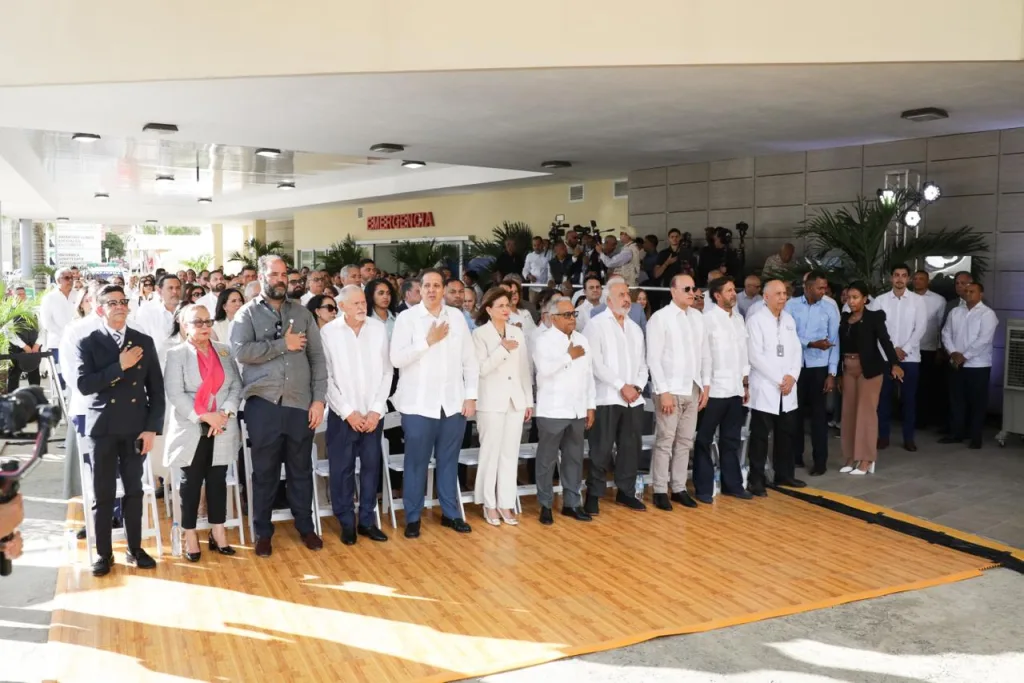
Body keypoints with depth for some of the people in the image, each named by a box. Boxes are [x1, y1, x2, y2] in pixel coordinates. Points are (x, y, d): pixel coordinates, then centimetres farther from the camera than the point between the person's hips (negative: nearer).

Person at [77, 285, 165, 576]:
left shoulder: (144, 342, 6)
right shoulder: (88, 343, -1)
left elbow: (156, 388, 5)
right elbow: (83, 385, -14)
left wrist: (152, 427, -2)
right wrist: (120, 366, -19)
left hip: (136, 427, 2)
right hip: (103, 428, -2)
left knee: (134, 490, 10)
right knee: (104, 494, 6)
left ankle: (134, 548, 22)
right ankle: (103, 553, 19)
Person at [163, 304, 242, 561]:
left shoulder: (224, 351, 10)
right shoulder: (177, 354, -2)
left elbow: (236, 386, 4)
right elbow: (175, 394, -11)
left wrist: (225, 413, -12)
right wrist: (205, 416, -17)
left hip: (223, 429, 3)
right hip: (191, 430, -3)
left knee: (218, 480, 8)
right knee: (191, 483, 5)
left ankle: (218, 532, 17)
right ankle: (190, 536, 15)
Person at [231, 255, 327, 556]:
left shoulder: (302, 313, 9)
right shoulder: (248, 313, 1)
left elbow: (318, 358, 5)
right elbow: (241, 351, -15)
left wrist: (319, 399, -3)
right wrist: (283, 344, -12)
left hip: (300, 404, 2)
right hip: (263, 404, -2)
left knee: (301, 469, 13)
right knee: (264, 471, 10)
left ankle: (305, 526, 28)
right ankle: (263, 532, 24)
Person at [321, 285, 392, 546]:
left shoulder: (379, 328, 2)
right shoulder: (328, 332, -6)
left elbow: (387, 371, 3)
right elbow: (326, 376, -6)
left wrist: (377, 409, -4)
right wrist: (348, 411, -9)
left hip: (373, 413, 2)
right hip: (342, 414, -2)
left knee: (371, 466, 8)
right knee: (342, 469, 5)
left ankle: (367, 520, 22)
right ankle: (347, 523, 19)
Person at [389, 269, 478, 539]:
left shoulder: (457, 317, 6)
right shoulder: (407, 318, -4)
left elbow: (469, 359, 7)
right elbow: (397, 358, -13)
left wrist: (471, 396, 2)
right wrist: (428, 341, -14)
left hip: (453, 403, 3)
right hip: (419, 404, -3)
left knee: (449, 461, 13)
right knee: (416, 462, 5)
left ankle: (450, 513, 26)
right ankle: (412, 517, 18)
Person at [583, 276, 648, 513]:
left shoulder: (635, 328, 17)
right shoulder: (596, 324, -3)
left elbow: (642, 363, 15)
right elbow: (595, 363, -11)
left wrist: (637, 387, -3)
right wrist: (622, 386, -13)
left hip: (634, 399, 6)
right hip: (607, 398, -5)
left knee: (631, 448, 9)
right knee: (601, 450, -2)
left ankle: (625, 492, 22)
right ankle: (593, 495, 9)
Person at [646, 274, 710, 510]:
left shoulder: (698, 317, 9)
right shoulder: (660, 318, -7)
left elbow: (705, 353, 13)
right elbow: (653, 358, -11)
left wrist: (706, 385, 7)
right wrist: (663, 391, -15)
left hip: (693, 388, 5)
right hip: (670, 389, -5)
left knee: (685, 441, 10)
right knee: (665, 441, -1)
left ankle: (679, 488, 19)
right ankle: (660, 491, 7)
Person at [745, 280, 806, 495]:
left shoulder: (789, 319, 12)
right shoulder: (755, 320, -8)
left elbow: (796, 350, 10)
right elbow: (755, 356, -14)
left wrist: (792, 376, -6)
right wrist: (779, 379, -14)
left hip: (788, 388, 6)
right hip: (765, 388, -6)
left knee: (788, 433, 12)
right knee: (760, 436, 0)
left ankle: (784, 474, 25)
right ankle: (756, 480, 7)